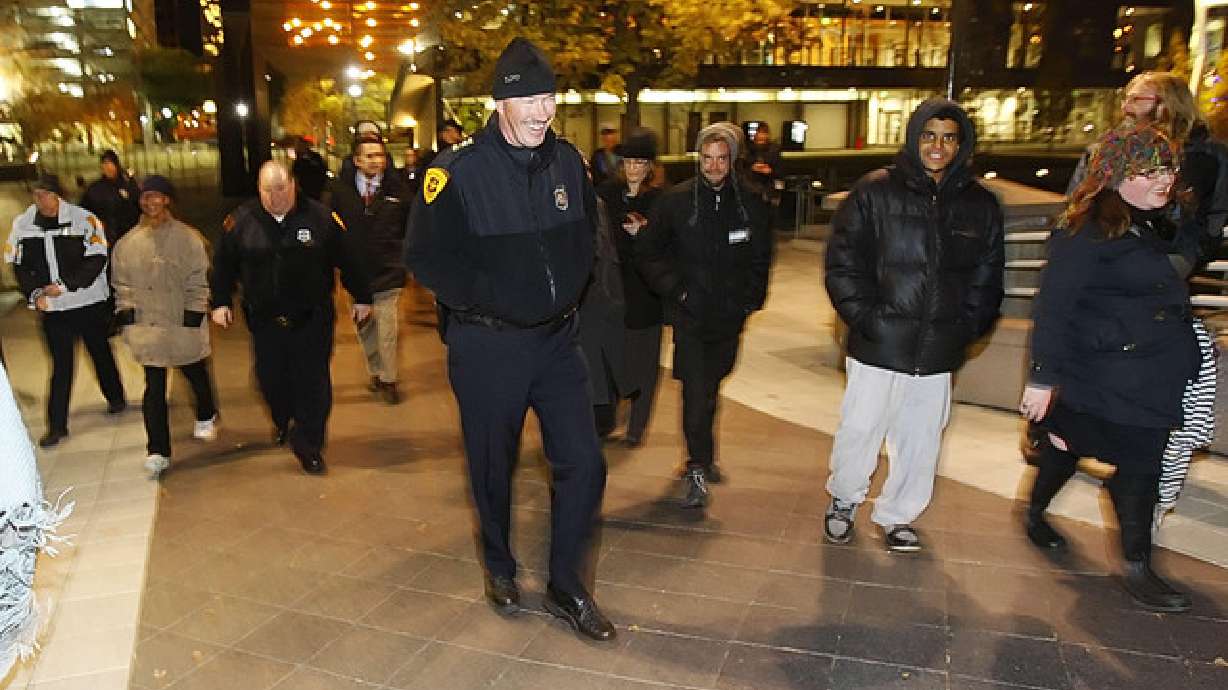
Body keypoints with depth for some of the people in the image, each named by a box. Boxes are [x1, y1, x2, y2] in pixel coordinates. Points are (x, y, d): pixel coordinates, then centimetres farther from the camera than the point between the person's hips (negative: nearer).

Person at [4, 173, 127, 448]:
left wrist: (65, 285, -18)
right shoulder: (22, 225, -1)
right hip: (52, 307, 2)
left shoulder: (84, 219, -12)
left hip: (89, 302, -2)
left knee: (100, 352, 16)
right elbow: (18, 265, 6)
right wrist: (35, 294, -8)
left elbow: (97, 260, -13)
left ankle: (115, 397, 40)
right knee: (61, 364, 5)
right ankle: (57, 425, 12)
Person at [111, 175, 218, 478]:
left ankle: (206, 418, 47)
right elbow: (121, 281, 11)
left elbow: (199, 278, -5)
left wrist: (194, 311, -9)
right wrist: (125, 308, 1)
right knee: (154, 387, 1)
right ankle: (157, 451, 5)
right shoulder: (128, 243, 2)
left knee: (197, 375, 18)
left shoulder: (187, 237, -7)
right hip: (147, 326, 2)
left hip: (183, 325, -1)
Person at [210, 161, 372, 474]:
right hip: (264, 319, 2)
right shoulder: (241, 220, -1)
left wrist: (361, 297, 5)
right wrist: (220, 302, 9)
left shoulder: (320, 217, -6)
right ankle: (282, 421, 41)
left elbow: (347, 260, 1)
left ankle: (307, 443, 13)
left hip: (313, 319, -2)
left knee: (313, 380, -1)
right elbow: (223, 264, 10)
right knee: (271, 378, 11)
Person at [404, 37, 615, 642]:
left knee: (583, 462, 1)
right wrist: (493, 298, -15)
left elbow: (587, 231, 19)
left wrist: (569, 290, 8)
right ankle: (499, 567, 39)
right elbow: (425, 257, -13)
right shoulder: (458, 171, -13)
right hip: (487, 347, -4)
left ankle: (565, 587, 20)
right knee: (493, 466, 12)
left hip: (557, 339, 4)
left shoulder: (567, 161, 4)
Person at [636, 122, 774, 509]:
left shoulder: (750, 204, 4)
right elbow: (647, 252, 0)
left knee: (710, 390, 16)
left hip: (729, 315, 3)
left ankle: (701, 456, 36)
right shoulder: (676, 201, -4)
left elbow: (761, 258, 15)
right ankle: (698, 469, 0)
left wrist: (751, 298, 7)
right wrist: (673, 288, -8)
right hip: (690, 314, -3)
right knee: (696, 393, -9)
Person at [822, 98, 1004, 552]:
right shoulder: (875, 191, -4)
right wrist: (865, 318, -13)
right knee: (860, 430, 5)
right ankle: (844, 501, 31)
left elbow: (987, 277, 11)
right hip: (879, 345, -3)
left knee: (921, 440, 12)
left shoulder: (980, 204, 7)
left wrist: (966, 328, -1)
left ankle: (897, 516, 32)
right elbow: (843, 262, -6)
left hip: (938, 352, 3)